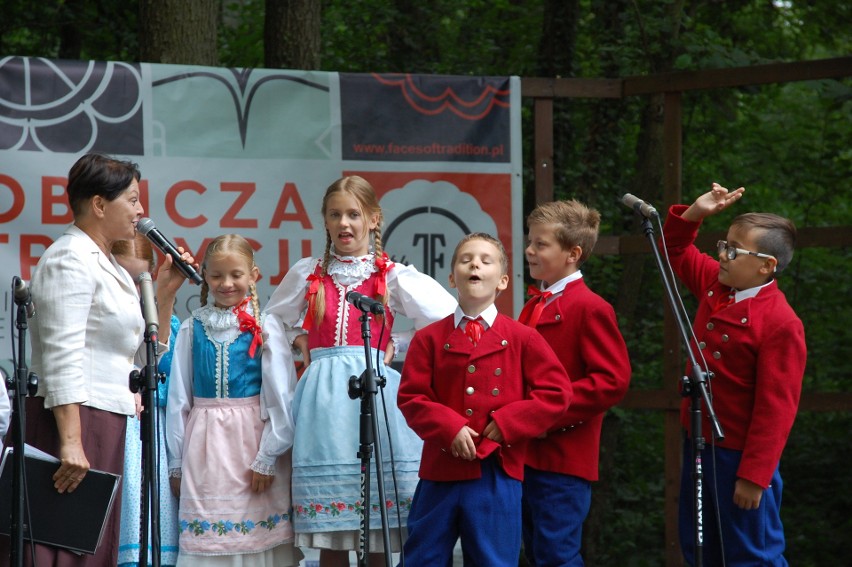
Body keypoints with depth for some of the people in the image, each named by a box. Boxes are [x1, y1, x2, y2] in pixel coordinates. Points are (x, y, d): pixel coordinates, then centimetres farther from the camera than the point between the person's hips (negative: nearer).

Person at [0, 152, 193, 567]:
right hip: (68, 423, -10)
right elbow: (63, 356, -19)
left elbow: (143, 354, 26)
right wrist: (71, 441, -26)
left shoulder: (106, 265, 20)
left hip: (103, 424, 10)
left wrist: (165, 288, 17)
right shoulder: (71, 259, -9)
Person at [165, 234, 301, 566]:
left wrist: (268, 458, -9)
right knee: (204, 537, 0)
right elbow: (178, 397, 9)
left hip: (251, 438, -3)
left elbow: (281, 398, -5)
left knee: (257, 538, -4)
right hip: (205, 442, 3)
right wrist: (176, 462, 9)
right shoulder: (192, 328, 8)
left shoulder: (264, 327, -2)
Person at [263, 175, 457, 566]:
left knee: (377, 535, -2)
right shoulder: (308, 274, 12)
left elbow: (449, 318, -2)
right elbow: (273, 320, 27)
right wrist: (301, 342, 11)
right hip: (322, 395, 2)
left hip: (374, 389, -2)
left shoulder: (392, 277, 4)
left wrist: (396, 346, -2)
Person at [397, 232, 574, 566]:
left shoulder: (521, 338, 4)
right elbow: (411, 397, 0)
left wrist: (506, 424, -9)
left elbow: (556, 393, -1)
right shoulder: (429, 339, 6)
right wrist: (449, 428, -15)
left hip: (497, 473, -1)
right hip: (440, 473, 1)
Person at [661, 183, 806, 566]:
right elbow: (676, 251, 20)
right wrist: (694, 214, 0)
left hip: (740, 457, -8)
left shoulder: (780, 324, -22)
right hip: (698, 445, 9)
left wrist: (754, 476, -22)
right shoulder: (714, 284, 1)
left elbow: (776, 407, -22)